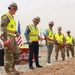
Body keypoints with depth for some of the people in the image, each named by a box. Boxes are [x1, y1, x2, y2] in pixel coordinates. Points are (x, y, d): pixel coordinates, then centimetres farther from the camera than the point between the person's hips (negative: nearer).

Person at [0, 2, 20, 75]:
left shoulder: (12, 17, 21)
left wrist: (16, 33, 17)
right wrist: (6, 38, -29)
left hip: (12, 38, 9)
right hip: (7, 38, -9)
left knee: (17, 53, 9)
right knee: (9, 55, -6)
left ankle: (12, 67, 21)